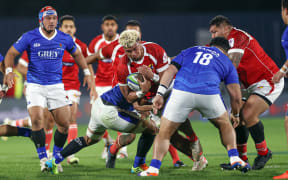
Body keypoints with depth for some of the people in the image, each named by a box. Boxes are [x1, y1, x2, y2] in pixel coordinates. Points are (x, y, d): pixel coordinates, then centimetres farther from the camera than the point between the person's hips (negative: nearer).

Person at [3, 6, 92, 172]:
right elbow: (11, 53, 1)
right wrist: (9, 70, -15)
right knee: (37, 120, -19)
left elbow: (77, 54, 21)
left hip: (56, 86, 3)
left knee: (64, 123, -3)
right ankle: (43, 159, -6)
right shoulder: (30, 37, -4)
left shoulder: (65, 39, 3)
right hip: (35, 86, -3)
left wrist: (87, 72, 14)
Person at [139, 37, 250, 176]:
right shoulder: (226, 62, 28)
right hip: (209, 93, 0)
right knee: (224, 124, 29)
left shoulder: (190, 51, 31)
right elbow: (235, 96, 23)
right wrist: (236, 115, 40)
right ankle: (234, 159, 21)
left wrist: (160, 94, 8)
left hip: (181, 92, 0)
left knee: (164, 133, 10)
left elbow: (171, 70, 14)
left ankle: (153, 169, -6)